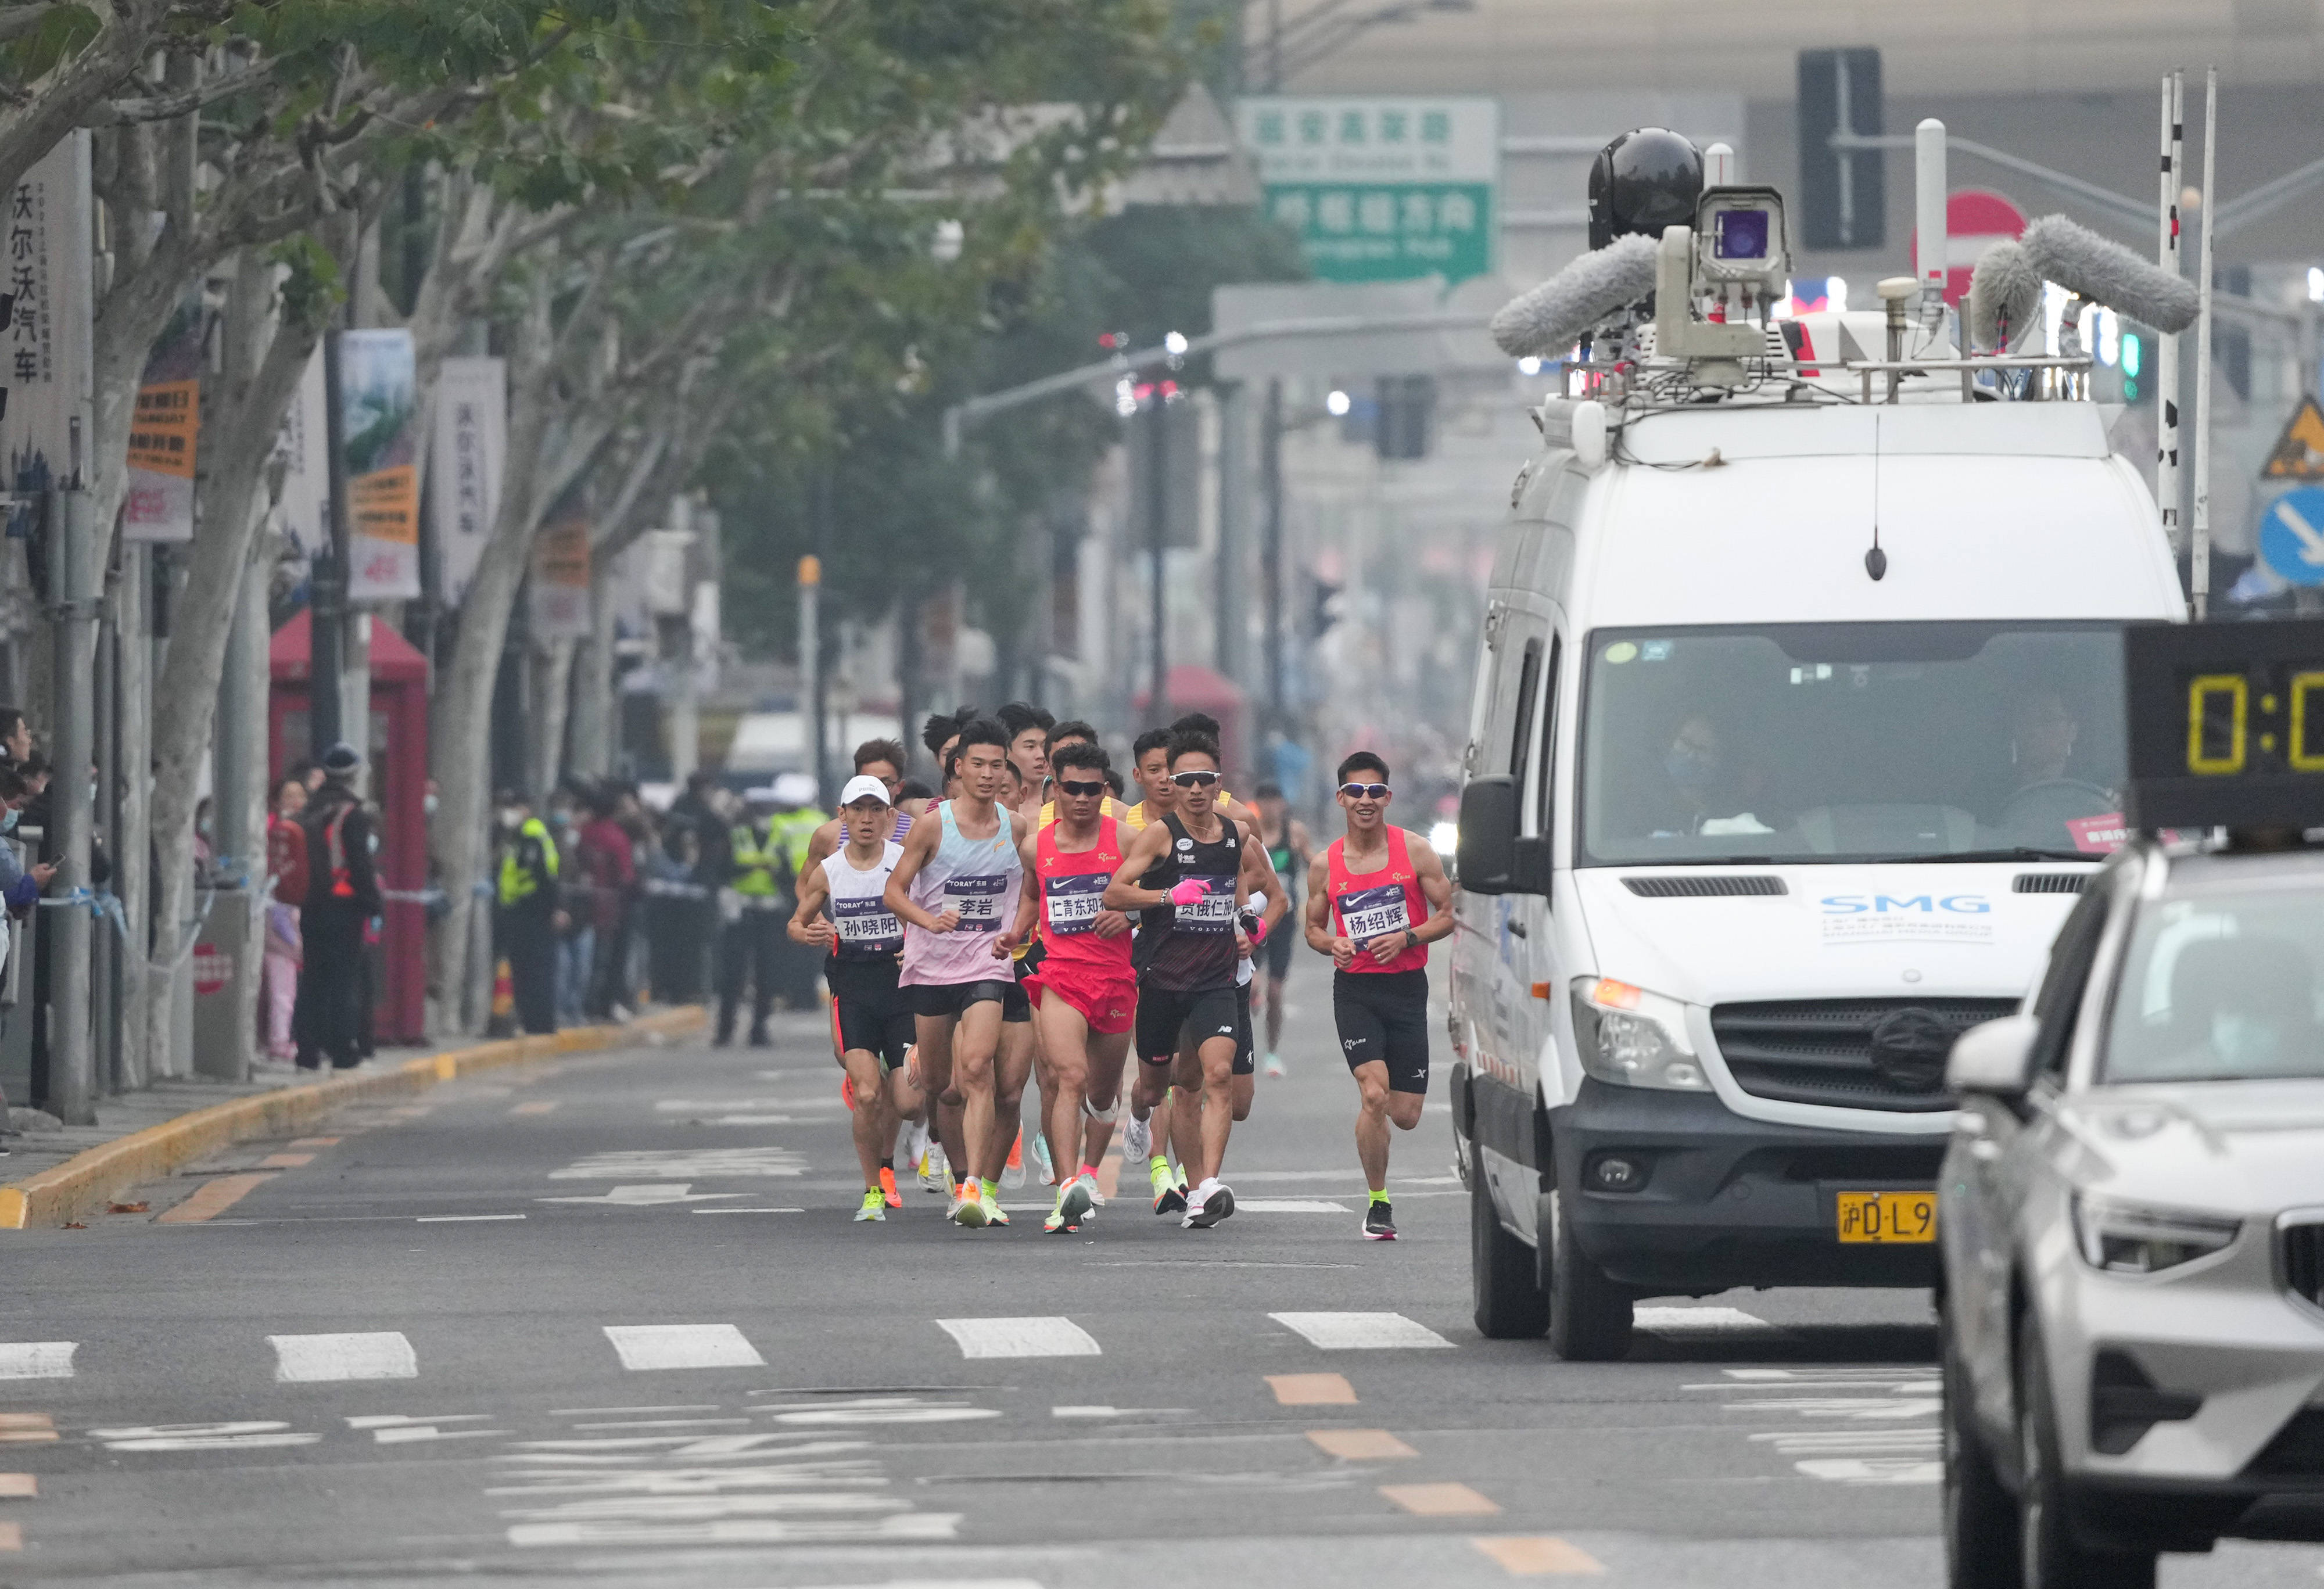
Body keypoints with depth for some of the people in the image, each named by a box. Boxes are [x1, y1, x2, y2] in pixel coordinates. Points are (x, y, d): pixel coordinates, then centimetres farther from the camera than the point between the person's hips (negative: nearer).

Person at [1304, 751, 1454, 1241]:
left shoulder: (1414, 851, -1)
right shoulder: (1326, 864, 3)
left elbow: (1449, 915, 1)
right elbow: (1313, 926, 15)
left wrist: (1406, 938, -15)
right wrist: (1332, 945, -8)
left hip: (1406, 985, 1)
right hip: (1354, 989, -1)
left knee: (1405, 1116, 2)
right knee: (1374, 1096, -19)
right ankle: (1378, 1203, -4)